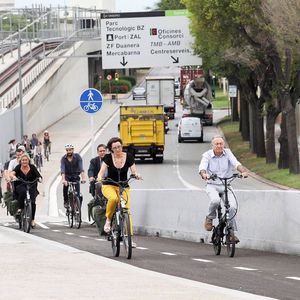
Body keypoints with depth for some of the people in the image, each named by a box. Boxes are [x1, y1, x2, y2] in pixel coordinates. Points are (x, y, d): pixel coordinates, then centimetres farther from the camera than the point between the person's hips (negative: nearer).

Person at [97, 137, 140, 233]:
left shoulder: (128, 157, -1)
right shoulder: (108, 157, -5)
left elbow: (134, 171, -5)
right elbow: (102, 171, -12)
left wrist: (136, 175, -30)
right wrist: (100, 177, -35)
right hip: (109, 186, -2)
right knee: (113, 198, -36)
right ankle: (108, 220, -14)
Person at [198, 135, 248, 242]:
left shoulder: (227, 152, 0)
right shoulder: (207, 155, -6)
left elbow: (236, 163, -14)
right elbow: (202, 167, -22)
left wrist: (243, 171, -35)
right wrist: (204, 174, -45)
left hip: (226, 185, 2)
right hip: (212, 185, -2)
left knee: (233, 207, -18)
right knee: (215, 200, -34)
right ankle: (210, 218, -4)